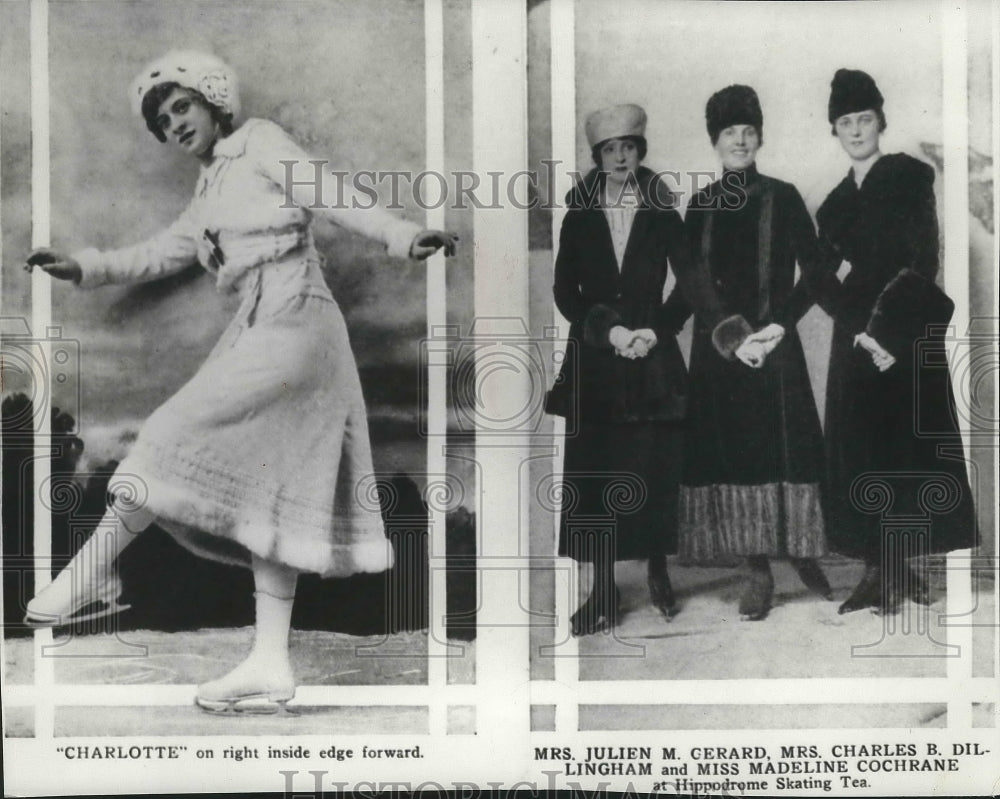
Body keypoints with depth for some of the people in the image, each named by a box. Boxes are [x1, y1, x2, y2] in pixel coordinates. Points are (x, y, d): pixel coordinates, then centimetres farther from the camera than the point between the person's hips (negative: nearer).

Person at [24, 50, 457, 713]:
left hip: (293, 323, -9)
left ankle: (95, 571, -2)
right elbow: (160, 254, 32)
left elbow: (328, 194, -6)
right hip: (261, 333, 9)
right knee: (266, 495, 2)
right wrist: (83, 269, 21)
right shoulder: (209, 199, 27)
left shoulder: (259, 142, 7)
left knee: (179, 436, -11)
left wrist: (403, 236, -19)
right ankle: (271, 665, 1)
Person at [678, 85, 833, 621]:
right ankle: (757, 572, 5)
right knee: (732, 451, -1)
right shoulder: (700, 206, 8)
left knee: (784, 449, -4)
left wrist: (780, 325, -11)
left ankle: (802, 554, 11)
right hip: (717, 346, 2)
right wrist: (730, 337, -8)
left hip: (773, 341, -2)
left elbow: (814, 271, 1)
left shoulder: (782, 198, 2)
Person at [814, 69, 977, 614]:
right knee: (859, 450, 0)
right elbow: (824, 282, 6)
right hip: (857, 334, 5)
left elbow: (922, 263, -7)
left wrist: (887, 329, -13)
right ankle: (878, 570, 4)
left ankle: (895, 569, 0)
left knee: (908, 442, -5)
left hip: (909, 332, -4)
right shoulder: (834, 204, 14)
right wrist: (860, 332, -11)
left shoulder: (911, 176, 1)